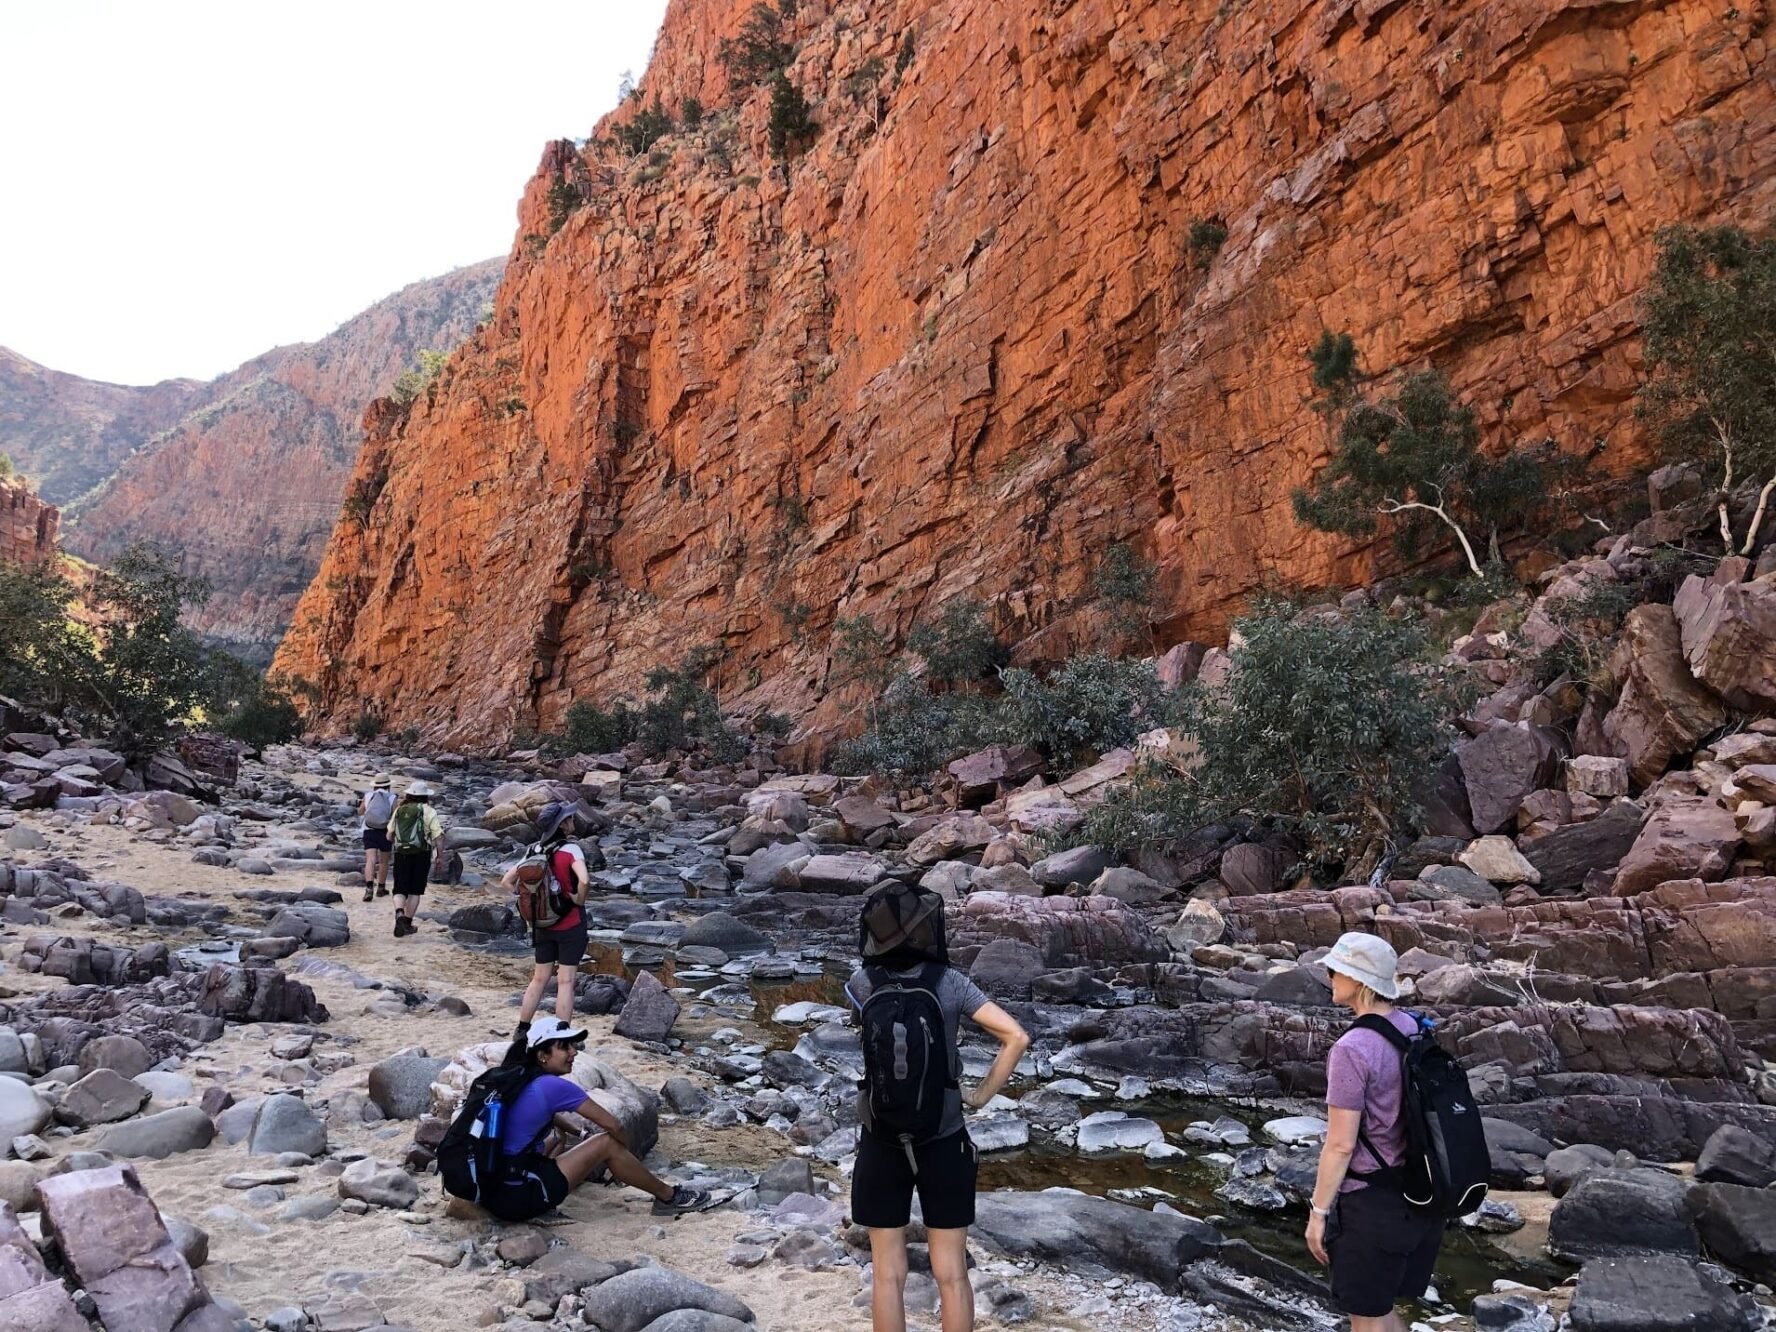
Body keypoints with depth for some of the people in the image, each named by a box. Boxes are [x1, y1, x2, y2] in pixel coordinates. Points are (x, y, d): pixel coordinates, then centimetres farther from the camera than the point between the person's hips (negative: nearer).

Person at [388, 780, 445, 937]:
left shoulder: (399, 810, 9)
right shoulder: (429, 811, -3)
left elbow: (389, 836, 13)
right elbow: (438, 836, -11)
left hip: (401, 854, 2)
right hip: (421, 855, -2)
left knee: (400, 890, 6)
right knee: (415, 891, 10)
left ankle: (399, 915, -20)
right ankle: (407, 923, 12)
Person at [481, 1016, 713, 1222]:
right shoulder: (554, 1086, -15)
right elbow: (613, 1126, -6)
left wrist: (581, 1134, 26)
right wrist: (627, 1153, 13)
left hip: (492, 1190, 8)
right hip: (518, 1196, -8)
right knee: (608, 1144, -1)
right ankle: (669, 1197, 13)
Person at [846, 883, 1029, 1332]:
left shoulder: (862, 985, -11)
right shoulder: (951, 983, -12)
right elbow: (1016, 1037, -14)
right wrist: (981, 1095, -5)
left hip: (882, 1146, 0)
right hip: (944, 1144, 0)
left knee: (888, 1275, 12)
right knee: (952, 1275, 12)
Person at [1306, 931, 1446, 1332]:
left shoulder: (1353, 1049, -22)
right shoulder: (1413, 1029, 1)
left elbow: (1340, 1145, -19)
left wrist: (1318, 1212, -8)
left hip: (1374, 1203, -7)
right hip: (1421, 1195, 7)